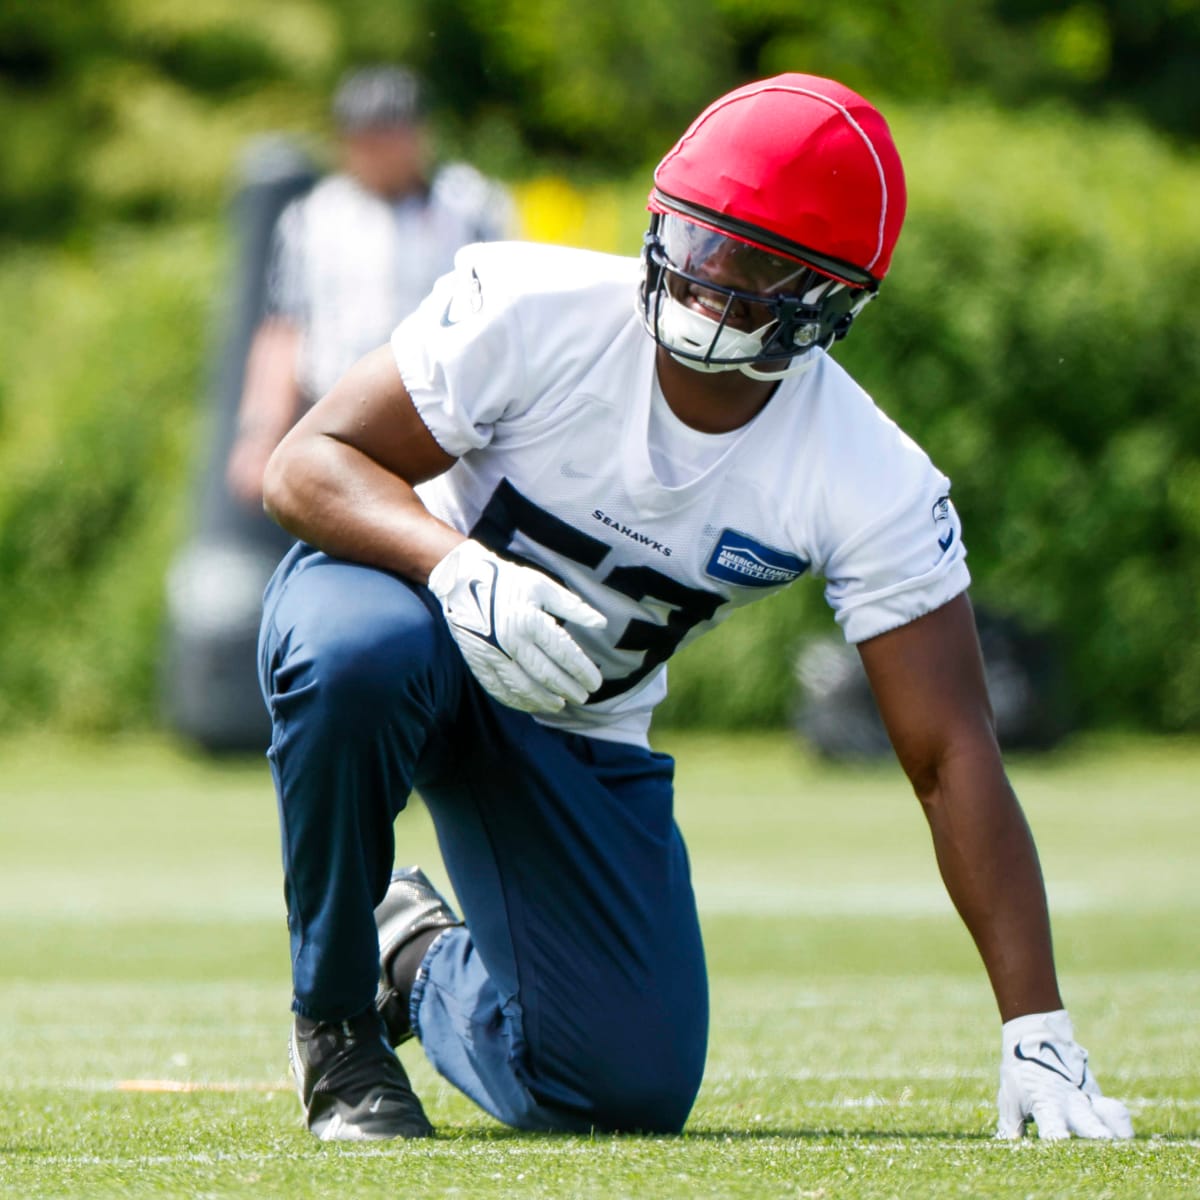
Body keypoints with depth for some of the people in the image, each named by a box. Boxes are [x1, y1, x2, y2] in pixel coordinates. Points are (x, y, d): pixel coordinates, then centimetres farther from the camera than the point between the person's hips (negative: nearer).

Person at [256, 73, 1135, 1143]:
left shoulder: (871, 485, -21)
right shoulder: (533, 311, -27)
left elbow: (953, 759, -21)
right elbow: (308, 463, -23)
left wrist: (1037, 1034, -27)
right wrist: (460, 570, -45)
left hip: (578, 729, 3)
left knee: (631, 1092, -7)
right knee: (358, 654, -40)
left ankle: (426, 969, 29)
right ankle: (337, 1019, -14)